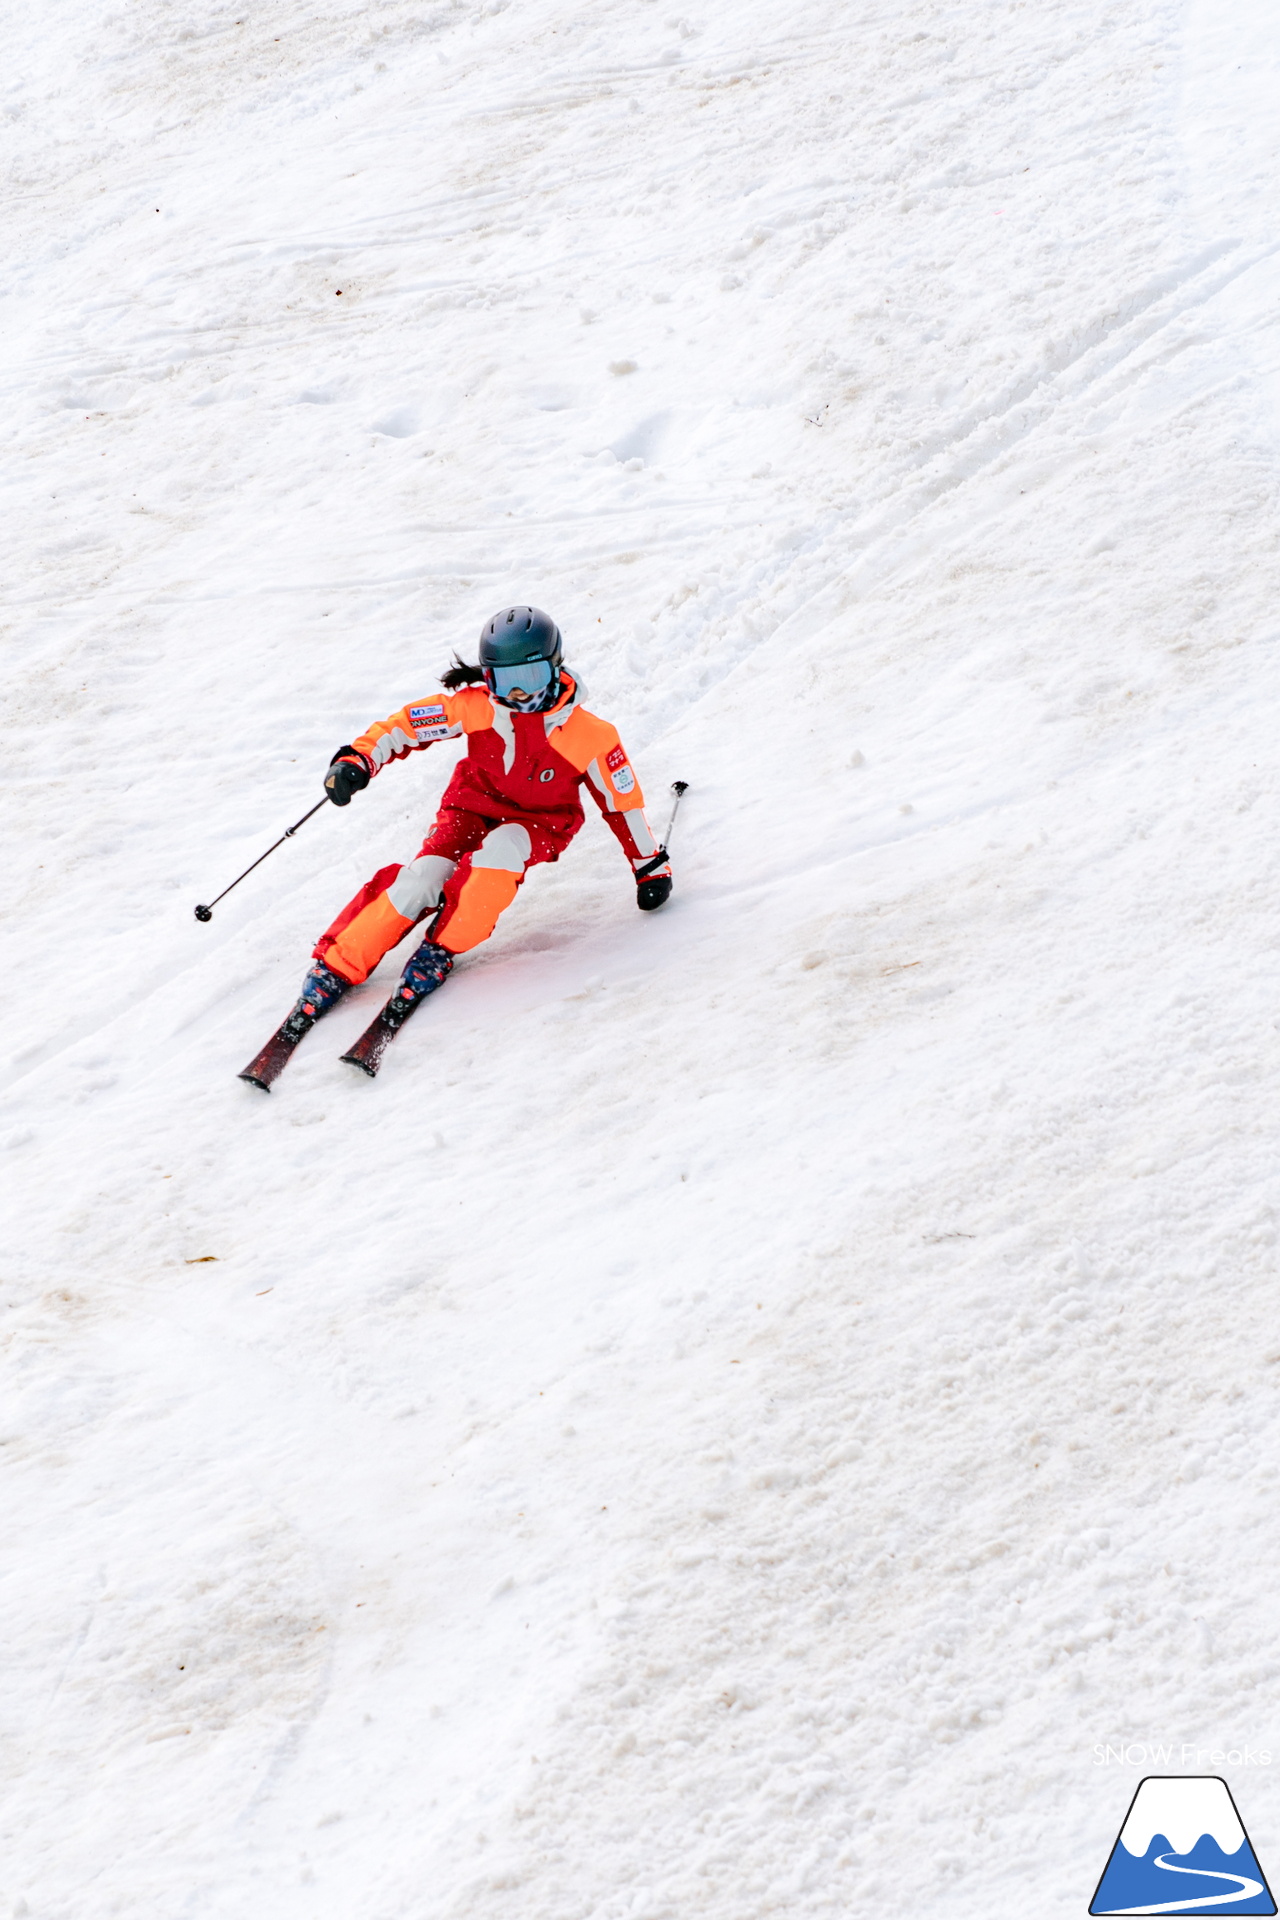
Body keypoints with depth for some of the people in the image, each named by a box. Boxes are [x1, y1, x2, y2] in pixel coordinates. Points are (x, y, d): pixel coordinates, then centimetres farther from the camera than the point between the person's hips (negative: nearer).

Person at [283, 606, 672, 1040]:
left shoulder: (589, 736, -20)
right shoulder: (475, 707, -17)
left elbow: (622, 801, -8)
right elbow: (407, 724, -8)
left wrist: (650, 867, -1)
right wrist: (358, 759, -24)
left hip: (540, 823, -1)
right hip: (473, 806, 1)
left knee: (499, 852, -38)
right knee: (422, 877, -25)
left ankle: (440, 951, -21)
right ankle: (336, 968, -16)